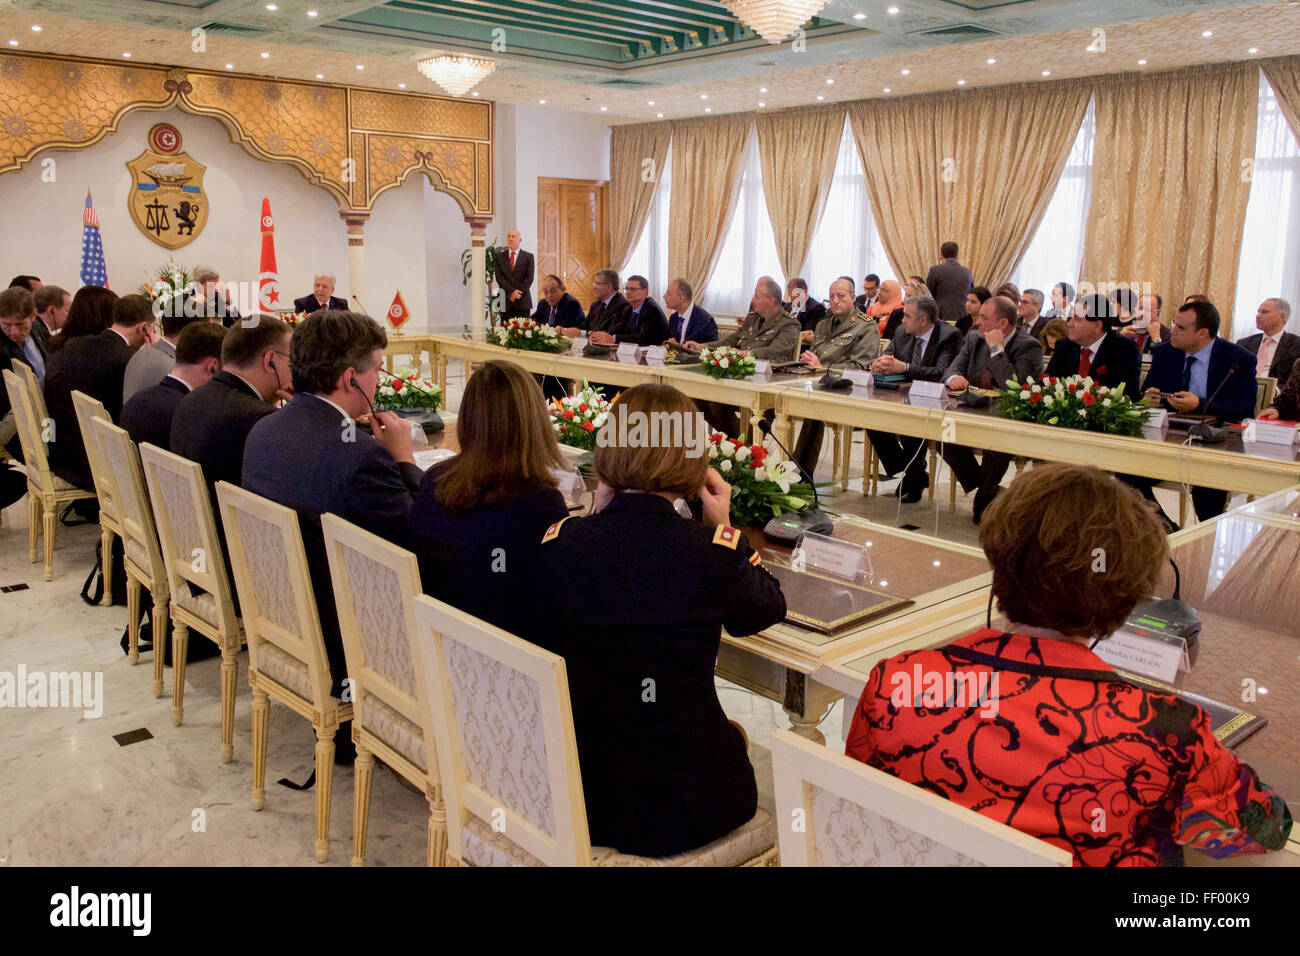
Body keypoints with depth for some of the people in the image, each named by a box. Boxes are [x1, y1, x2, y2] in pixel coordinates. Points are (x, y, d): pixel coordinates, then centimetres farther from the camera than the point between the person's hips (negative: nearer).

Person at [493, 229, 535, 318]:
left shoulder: (528, 257, 7)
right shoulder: (500, 256, 10)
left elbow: (529, 278, -1)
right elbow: (499, 277, 1)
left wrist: (517, 293, -10)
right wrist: (511, 292, -12)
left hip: (523, 302, -1)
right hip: (505, 301, 1)